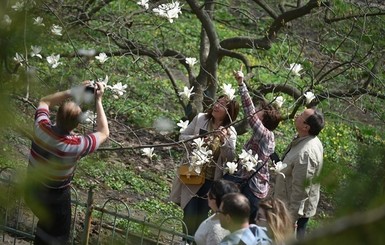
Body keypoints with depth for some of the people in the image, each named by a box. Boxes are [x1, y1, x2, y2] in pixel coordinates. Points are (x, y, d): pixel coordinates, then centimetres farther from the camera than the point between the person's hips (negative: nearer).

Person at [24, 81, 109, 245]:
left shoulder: (41, 127, -22)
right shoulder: (75, 146, -33)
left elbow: (45, 102, 2)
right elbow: (104, 133, -14)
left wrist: (72, 92, -6)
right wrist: (98, 100, -13)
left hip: (32, 191, 5)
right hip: (54, 198, -5)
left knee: (45, 225, 33)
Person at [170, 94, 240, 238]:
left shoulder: (230, 132, -5)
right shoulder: (200, 118, -5)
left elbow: (230, 158, -13)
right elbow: (182, 137, 0)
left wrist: (224, 141, -29)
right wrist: (196, 138, -20)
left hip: (211, 179, 1)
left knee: (202, 215, 12)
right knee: (190, 213, -4)